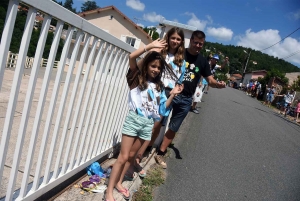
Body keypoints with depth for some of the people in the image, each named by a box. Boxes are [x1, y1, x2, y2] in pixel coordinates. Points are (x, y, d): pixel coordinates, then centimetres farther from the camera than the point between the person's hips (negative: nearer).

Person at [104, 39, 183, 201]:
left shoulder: (158, 87, 11)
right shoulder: (137, 78, -1)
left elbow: (161, 108, 11)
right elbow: (132, 57, -16)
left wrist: (173, 95, 3)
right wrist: (150, 46, -16)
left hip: (148, 124, 5)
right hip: (134, 119, -4)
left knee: (131, 155, 15)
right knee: (123, 157, -2)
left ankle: (118, 183, 32)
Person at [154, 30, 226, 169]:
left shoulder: (203, 61, 6)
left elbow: (210, 80, 7)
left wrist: (218, 84, -16)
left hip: (185, 100, 3)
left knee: (173, 128, 10)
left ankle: (160, 154, 23)